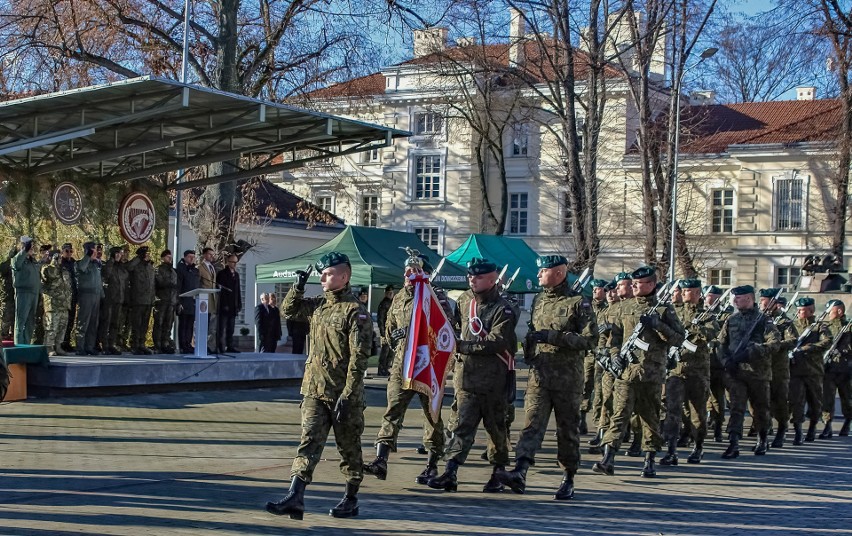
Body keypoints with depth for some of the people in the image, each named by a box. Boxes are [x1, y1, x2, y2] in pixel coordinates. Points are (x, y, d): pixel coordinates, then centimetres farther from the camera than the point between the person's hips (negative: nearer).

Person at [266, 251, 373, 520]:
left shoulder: (355, 311, -13)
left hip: (343, 394, -6)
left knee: (349, 447, 8)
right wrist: (298, 286, 9)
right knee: (308, 442, -3)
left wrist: (347, 395, -21)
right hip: (315, 390, 6)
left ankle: (351, 500, 20)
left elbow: (359, 357, -17)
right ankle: (295, 499, -10)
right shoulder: (319, 304, 10)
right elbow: (290, 310, 27)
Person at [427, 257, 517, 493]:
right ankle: (450, 473, -11)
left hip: (493, 379, -4)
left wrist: (463, 346, -22)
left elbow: (497, 341, -21)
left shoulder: (502, 309, -8)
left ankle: (499, 471, 21)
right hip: (466, 376, 4)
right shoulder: (464, 300, 11)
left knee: (496, 426, 8)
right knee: (463, 425, -2)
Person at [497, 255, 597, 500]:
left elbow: (590, 339, -13)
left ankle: (568, 480, 16)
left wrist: (553, 336, -18)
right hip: (539, 376, 4)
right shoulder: (538, 301, 14)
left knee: (567, 430, 5)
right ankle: (520, 473, -22)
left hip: (568, 378, -4)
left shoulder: (579, 304, -5)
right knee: (532, 423, -10)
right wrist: (528, 353, 11)